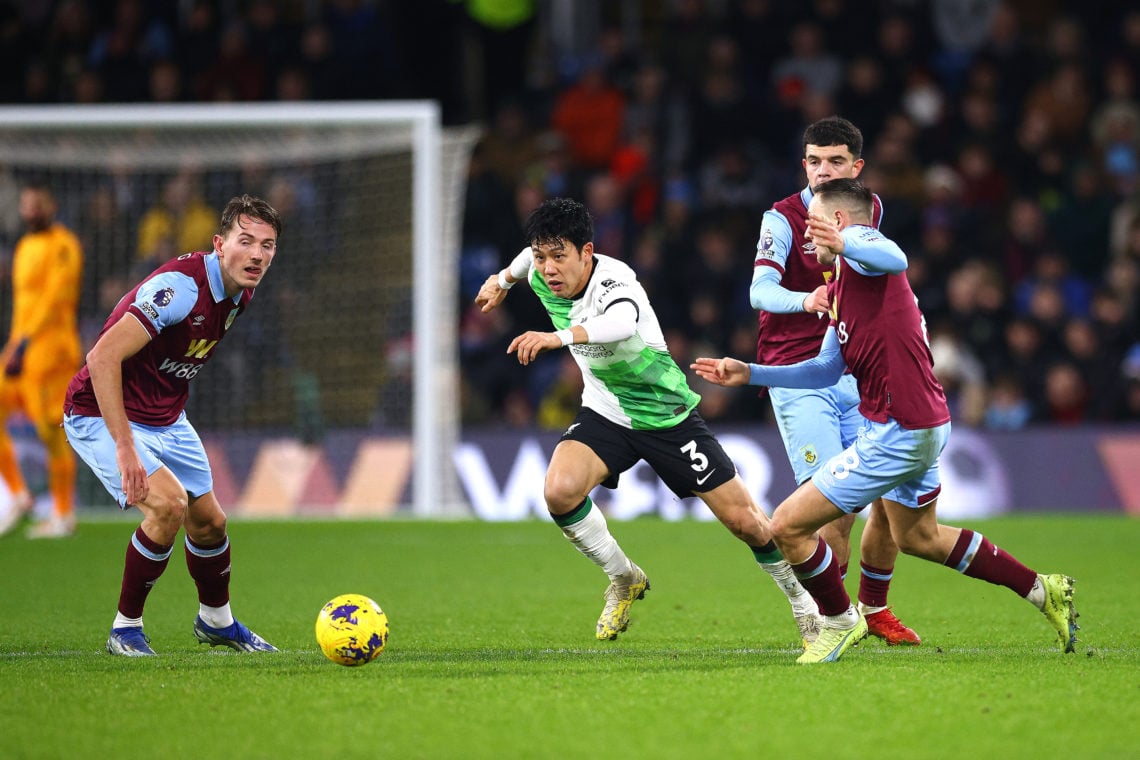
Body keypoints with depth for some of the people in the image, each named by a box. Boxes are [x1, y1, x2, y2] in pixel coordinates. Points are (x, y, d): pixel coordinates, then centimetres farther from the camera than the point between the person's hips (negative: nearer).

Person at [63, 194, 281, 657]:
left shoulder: (239, 294, -2)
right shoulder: (181, 285, -30)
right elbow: (102, 358, -37)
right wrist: (124, 447, -38)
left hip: (166, 419, 8)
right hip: (102, 415, -8)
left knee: (209, 521, 13)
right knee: (168, 503, -25)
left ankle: (216, 622, 40)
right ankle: (125, 630, -8)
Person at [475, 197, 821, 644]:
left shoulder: (613, 283, -31)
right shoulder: (543, 277, -12)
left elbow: (623, 322, -57)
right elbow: (531, 258, 16)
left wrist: (559, 337, -73)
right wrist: (503, 279, 36)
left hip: (668, 417, -5)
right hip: (605, 414, 5)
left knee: (745, 521, -2)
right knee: (560, 492, -24)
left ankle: (801, 598, 26)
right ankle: (624, 580, 1)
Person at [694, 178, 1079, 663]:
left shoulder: (860, 243, -13)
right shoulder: (841, 285, 18)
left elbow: (893, 259, -39)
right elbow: (828, 369, 26)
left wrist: (844, 245, -61)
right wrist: (750, 374, 21)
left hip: (898, 433, -11)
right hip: (924, 424, 11)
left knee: (788, 526, -6)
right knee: (917, 536, 30)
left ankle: (841, 623, 13)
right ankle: (1044, 591, 35)